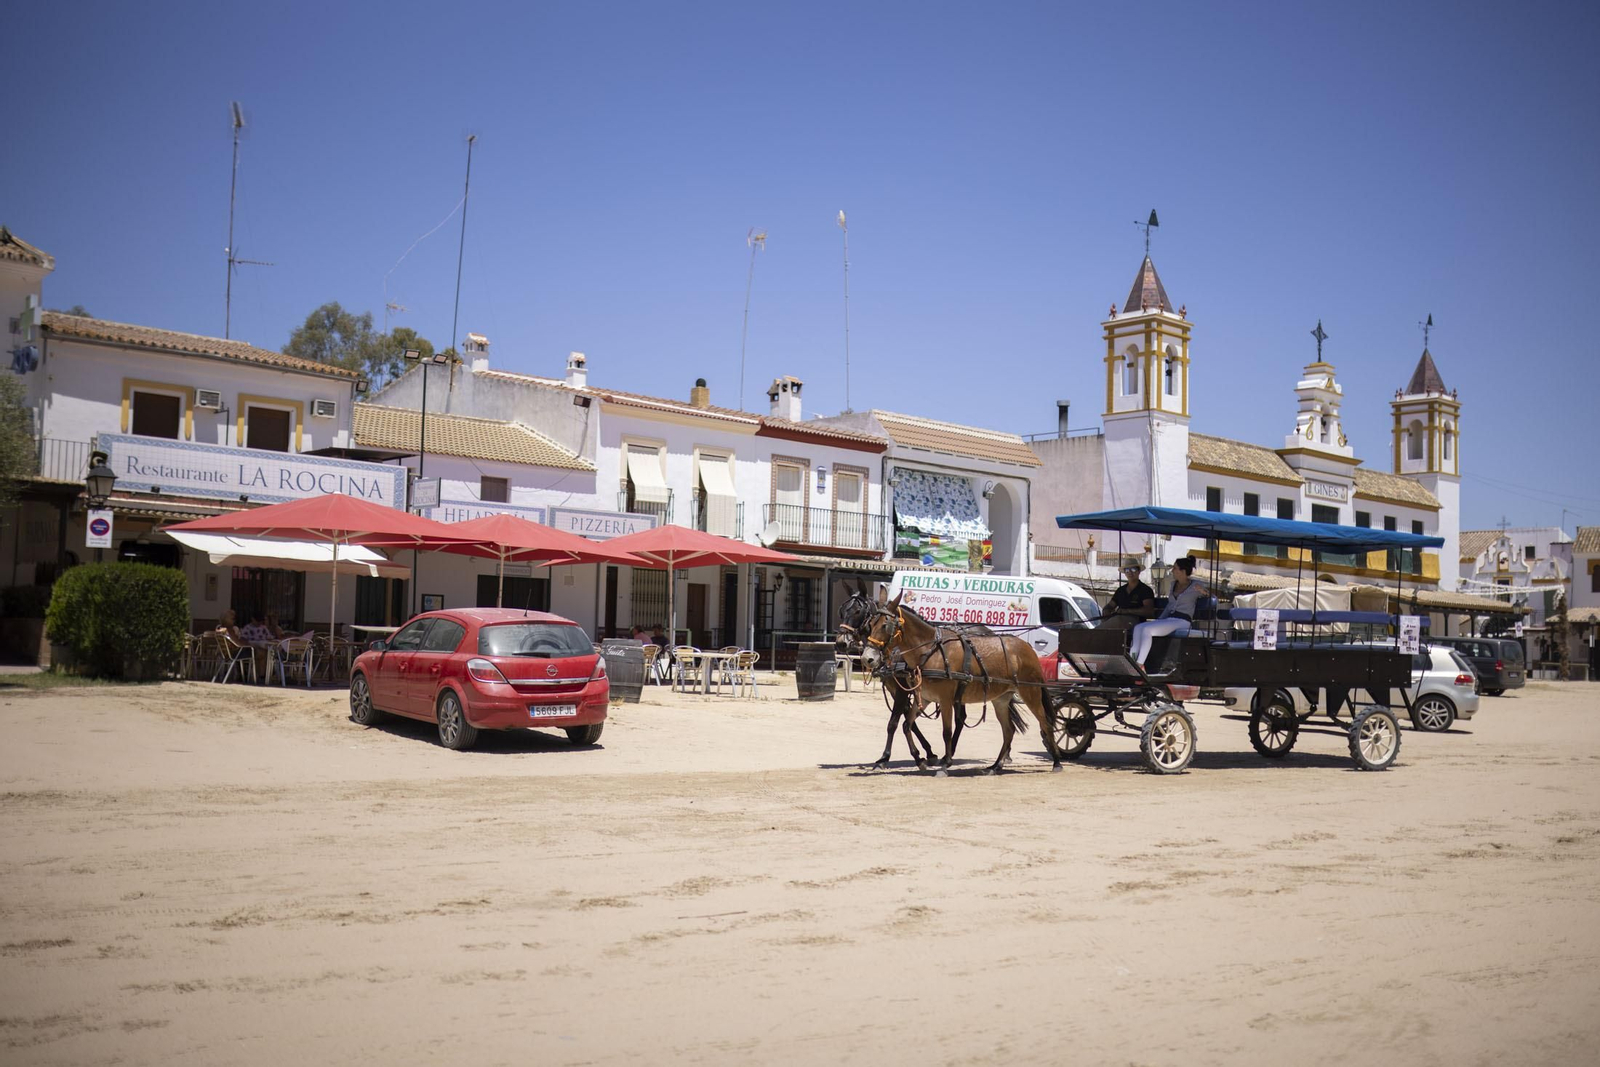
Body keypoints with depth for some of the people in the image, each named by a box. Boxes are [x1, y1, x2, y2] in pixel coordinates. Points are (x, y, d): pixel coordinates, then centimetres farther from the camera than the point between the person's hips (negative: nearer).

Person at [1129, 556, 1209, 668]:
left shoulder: (1195, 585, 1)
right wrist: (1160, 619, 15)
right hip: (1168, 619, 7)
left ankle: (1140, 665, -27)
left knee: (1147, 629, -28)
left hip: (1182, 622, -7)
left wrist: (1202, 591, -23)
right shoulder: (1174, 584, 21)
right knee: (1138, 628, -18)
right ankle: (1133, 660, -26)